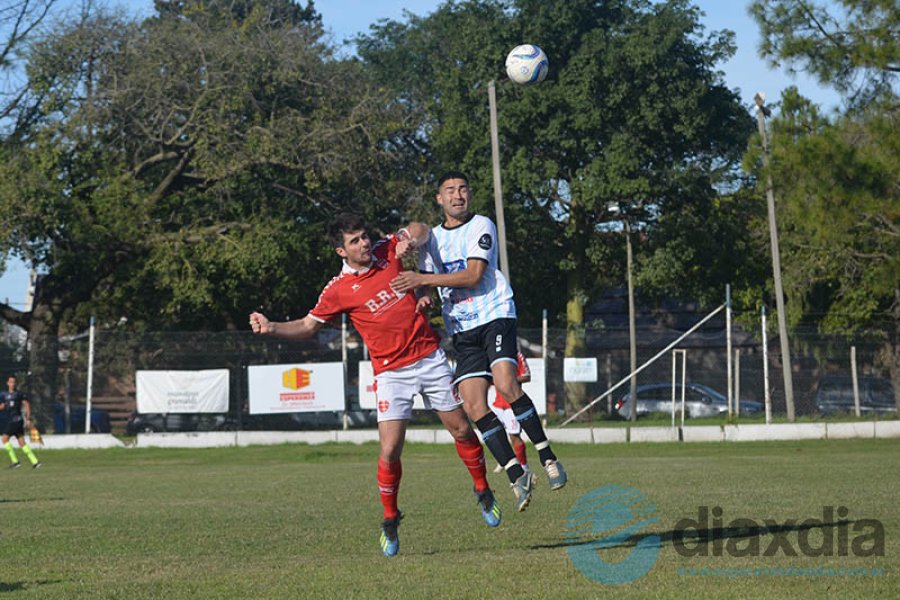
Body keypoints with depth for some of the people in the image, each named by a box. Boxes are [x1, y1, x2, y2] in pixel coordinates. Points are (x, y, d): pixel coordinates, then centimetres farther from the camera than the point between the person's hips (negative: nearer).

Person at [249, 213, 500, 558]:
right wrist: (271, 327, -14)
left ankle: (483, 490, 32)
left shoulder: (387, 251, 0)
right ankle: (390, 520, 8)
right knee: (389, 451, -13)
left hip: (430, 358, 3)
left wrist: (410, 240, -4)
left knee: (461, 430, 7)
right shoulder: (338, 290, -8)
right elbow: (307, 326, 2)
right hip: (392, 372, -3)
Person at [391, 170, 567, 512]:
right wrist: (424, 300, -4)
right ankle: (516, 476, -6)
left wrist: (423, 280, -15)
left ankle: (547, 458, -13)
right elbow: (424, 285, 21)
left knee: (505, 384, -25)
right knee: (473, 404, -10)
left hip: (494, 316, -5)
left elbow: (473, 275, -12)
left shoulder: (481, 226, 0)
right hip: (461, 330, 5)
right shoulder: (432, 238, 17)